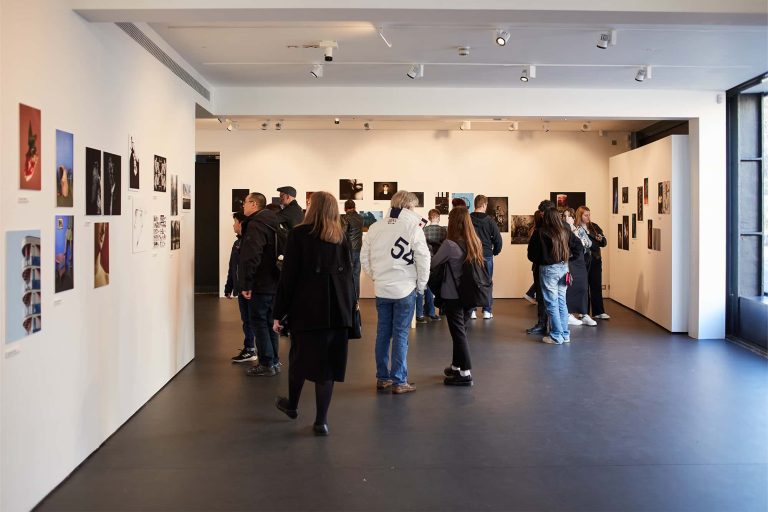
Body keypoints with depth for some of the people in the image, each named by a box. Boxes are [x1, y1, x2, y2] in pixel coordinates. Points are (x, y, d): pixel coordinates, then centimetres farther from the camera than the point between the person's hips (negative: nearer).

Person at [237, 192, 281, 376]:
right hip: (273, 283, 9)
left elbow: (251, 257, -26)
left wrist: (246, 284, -22)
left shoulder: (255, 225, -17)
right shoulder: (272, 223, 14)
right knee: (269, 323, 16)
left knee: (259, 323, -2)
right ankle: (274, 361, 22)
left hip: (259, 285, -9)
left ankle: (266, 364, 0)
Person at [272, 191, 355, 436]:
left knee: (299, 356, 16)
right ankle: (321, 421, 7)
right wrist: (350, 309, 13)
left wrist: (279, 313, -2)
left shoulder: (299, 234, -5)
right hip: (337, 310, 3)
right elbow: (348, 275, 7)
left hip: (306, 307, -2)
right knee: (328, 361, 6)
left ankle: (292, 405, 37)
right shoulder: (341, 237, 6)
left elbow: (288, 275, -7)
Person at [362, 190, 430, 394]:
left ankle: (382, 378, 18)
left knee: (383, 333, 12)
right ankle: (399, 381, 5)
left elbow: (364, 257, 5)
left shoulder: (375, 228, 2)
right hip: (405, 289, -4)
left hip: (381, 289, 4)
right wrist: (421, 284, 0)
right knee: (400, 335, 1)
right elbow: (423, 258, -12)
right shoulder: (413, 227, -11)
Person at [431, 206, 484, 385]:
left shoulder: (450, 244, -17)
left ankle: (465, 373, 2)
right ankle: (456, 366, 31)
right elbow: (480, 264, 9)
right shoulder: (476, 242, 1)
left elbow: (432, 264, -9)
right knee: (461, 330, 18)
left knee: (458, 332, 1)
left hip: (453, 295, -6)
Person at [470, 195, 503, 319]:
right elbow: (497, 238, -6)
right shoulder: (489, 220, -8)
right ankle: (487, 311, 9)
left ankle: (471, 310, 6)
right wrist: (496, 251, 11)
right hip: (487, 255, -1)